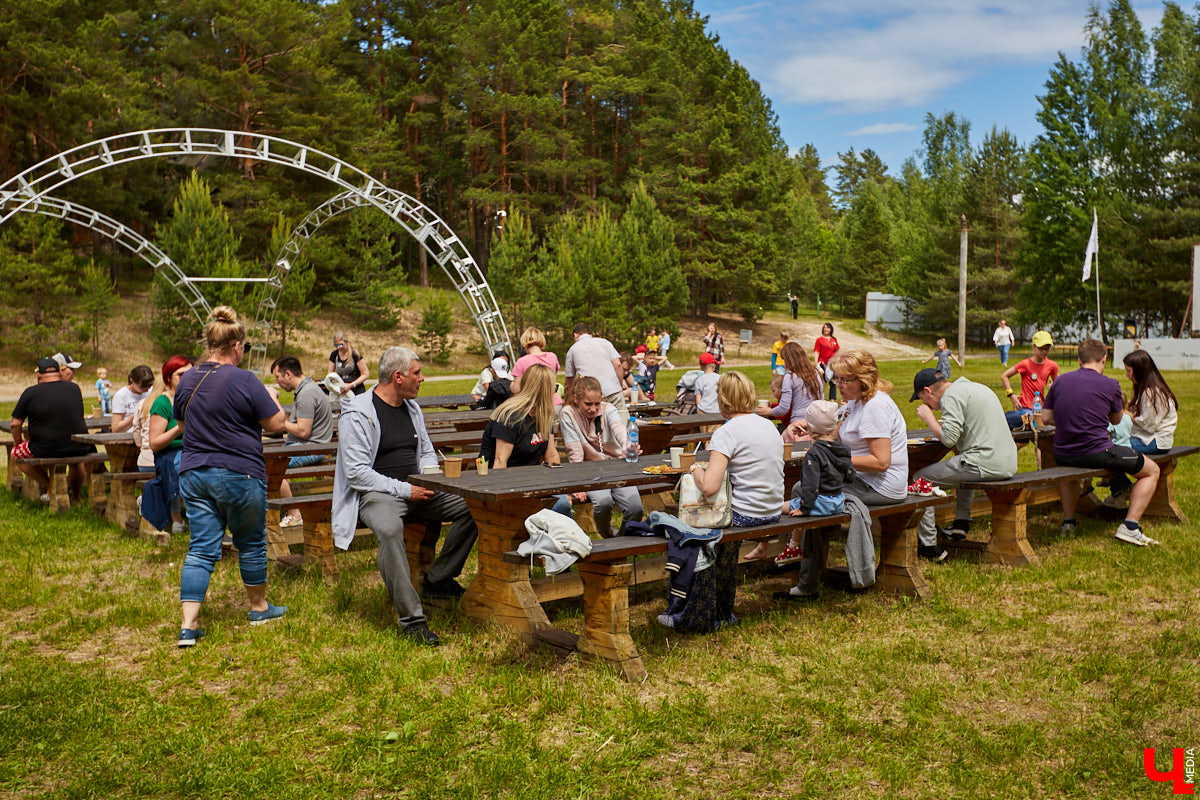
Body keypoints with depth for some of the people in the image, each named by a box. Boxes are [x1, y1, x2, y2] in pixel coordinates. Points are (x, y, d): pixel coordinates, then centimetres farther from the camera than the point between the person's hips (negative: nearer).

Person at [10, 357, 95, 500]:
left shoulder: (30, 392, -4)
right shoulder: (74, 388, 5)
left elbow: (15, 425, 0)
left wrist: (18, 443, 18)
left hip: (46, 451, -4)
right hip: (78, 448, 4)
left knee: (16, 454, 24)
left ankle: (50, 486, 14)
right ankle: (75, 496, 35)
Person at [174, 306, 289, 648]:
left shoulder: (187, 380, 5)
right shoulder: (244, 380, -15)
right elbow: (276, 423, -10)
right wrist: (271, 399, 9)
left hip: (194, 475, 5)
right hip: (239, 475, -5)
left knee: (201, 549, 4)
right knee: (251, 544, 13)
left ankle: (189, 624, -3)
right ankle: (259, 608, 30)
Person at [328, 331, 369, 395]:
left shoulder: (355, 355, -9)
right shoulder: (334, 355, 5)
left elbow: (366, 374, -6)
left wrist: (351, 385, -14)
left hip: (357, 391, -4)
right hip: (341, 392, 4)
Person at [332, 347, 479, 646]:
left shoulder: (412, 407, 15)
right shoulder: (357, 414, -8)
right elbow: (356, 473, -14)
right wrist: (404, 490, -19)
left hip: (416, 489, 7)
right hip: (376, 493, -7)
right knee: (390, 529, -40)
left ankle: (437, 580, -1)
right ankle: (411, 618, -35)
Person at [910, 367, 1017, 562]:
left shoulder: (951, 396, -9)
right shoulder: (977, 387, 21)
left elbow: (949, 438, -19)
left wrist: (928, 418, -3)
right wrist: (941, 425, 22)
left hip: (986, 464, -10)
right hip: (1008, 463, 10)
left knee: (920, 478, 0)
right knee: (963, 463, 41)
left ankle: (928, 546, 0)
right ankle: (961, 522, 35)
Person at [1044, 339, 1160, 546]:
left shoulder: (1060, 381, 4)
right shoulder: (1110, 385, -6)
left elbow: (1046, 417, 8)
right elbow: (1117, 419, 11)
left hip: (1062, 455, 5)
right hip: (1097, 454, -5)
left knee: (1069, 467, 42)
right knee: (1152, 471, 15)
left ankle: (1068, 520, 33)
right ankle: (1129, 526, 3)